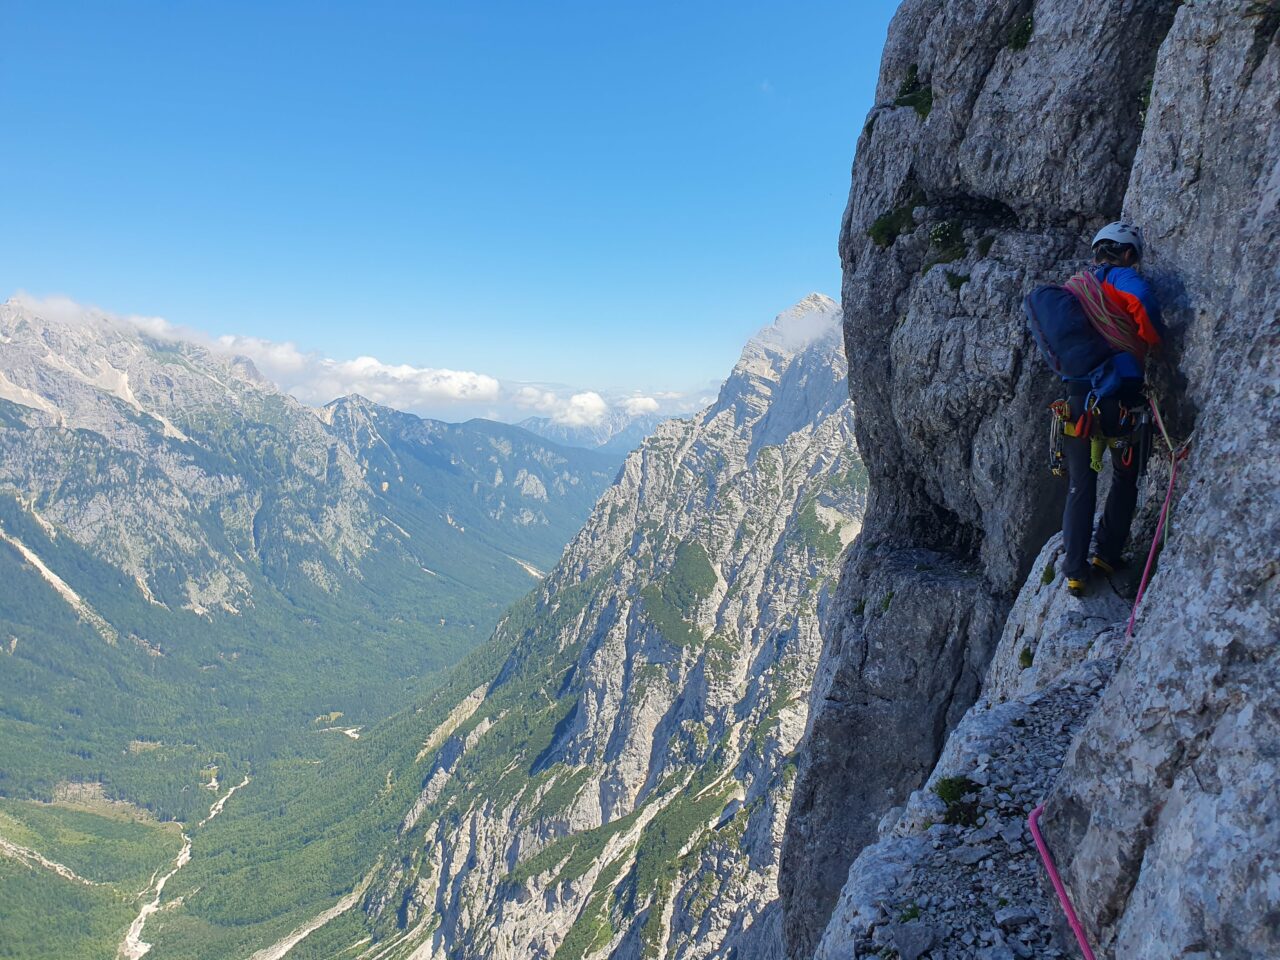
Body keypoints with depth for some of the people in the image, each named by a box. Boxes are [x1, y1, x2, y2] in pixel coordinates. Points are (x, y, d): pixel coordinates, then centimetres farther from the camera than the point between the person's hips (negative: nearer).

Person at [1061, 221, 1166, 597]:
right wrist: (1153, 340, -8)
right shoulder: (1122, 278, -2)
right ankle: (1106, 554, 13)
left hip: (1077, 394, 5)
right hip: (1120, 393, -5)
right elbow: (1143, 300, -23)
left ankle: (1075, 572, 7)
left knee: (1080, 485, 10)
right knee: (1125, 477, 16)